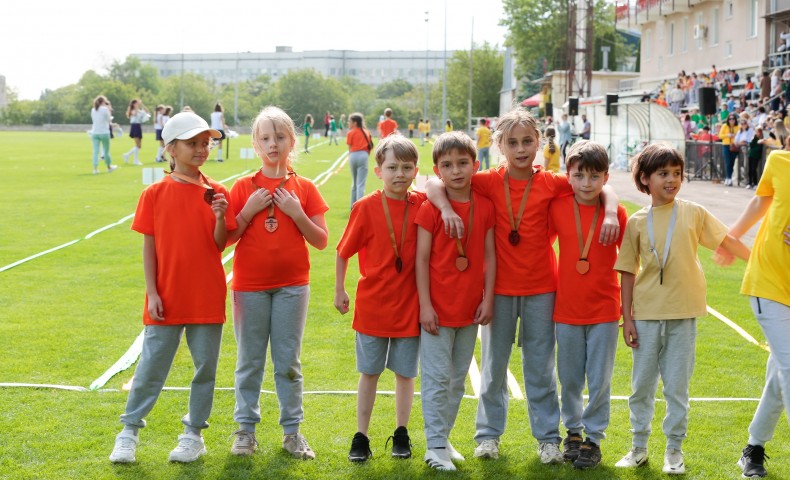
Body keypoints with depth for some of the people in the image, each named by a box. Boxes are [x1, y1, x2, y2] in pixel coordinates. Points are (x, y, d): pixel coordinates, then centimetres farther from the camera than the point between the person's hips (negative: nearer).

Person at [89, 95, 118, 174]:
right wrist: (109, 112, 10)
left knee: (95, 151, 1)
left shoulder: (93, 110, 7)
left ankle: (95, 168, -5)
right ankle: (109, 167, 23)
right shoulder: (105, 109, -8)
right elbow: (109, 120, -1)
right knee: (106, 151, 10)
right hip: (104, 132, -4)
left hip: (94, 133, 4)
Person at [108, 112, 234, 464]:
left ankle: (194, 433, 22)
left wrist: (220, 218, -19)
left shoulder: (216, 193, 1)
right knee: (152, 365, 4)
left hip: (207, 298, 2)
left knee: (206, 365, 8)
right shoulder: (155, 194, -2)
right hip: (167, 299, -1)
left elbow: (220, 244, -1)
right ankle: (129, 432, 17)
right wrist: (152, 293, -6)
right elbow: (148, 246, -1)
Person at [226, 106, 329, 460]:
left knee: (288, 362, 6)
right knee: (249, 361, 8)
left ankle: (292, 431, 15)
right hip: (249, 285, 0)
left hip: (292, 285, 0)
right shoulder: (243, 187, 1)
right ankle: (245, 429, 17)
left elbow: (321, 241, 0)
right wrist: (249, 210, -13)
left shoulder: (304, 188, 2)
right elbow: (226, 237, 0)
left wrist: (296, 212, -13)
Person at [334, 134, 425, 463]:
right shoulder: (366, 207, -8)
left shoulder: (421, 204, -4)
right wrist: (339, 291, 5)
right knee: (369, 373, 9)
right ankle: (361, 437, 19)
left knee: (405, 372, 11)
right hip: (372, 304, -1)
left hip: (409, 304, 1)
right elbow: (343, 252, 0)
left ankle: (401, 434, 26)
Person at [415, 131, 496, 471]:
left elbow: (489, 256, 4)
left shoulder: (485, 207, 2)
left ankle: (443, 438, 26)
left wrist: (488, 299, 0)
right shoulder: (430, 209, -9)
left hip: (470, 309, 4)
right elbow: (422, 258, -8)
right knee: (436, 378, -1)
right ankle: (435, 446, 6)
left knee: (458, 379, 13)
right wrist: (425, 305, -12)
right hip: (438, 309, -4)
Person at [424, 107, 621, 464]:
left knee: (541, 368, 9)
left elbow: (601, 185, -1)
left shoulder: (551, 183, -4)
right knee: (494, 365, 12)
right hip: (499, 288, 0)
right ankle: (488, 434, 25)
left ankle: (548, 437, 19)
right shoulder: (490, 182, -6)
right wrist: (446, 208, -28)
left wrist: (610, 214, -19)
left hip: (541, 289, 0)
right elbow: (434, 184, -10)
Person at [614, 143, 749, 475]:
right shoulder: (637, 221, 0)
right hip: (646, 314, 1)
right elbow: (627, 272, 2)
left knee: (677, 386, 5)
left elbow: (727, 241, 9)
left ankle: (674, 450, 18)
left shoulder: (693, 213, 1)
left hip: (682, 314, 0)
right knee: (642, 385, 9)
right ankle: (639, 447, 23)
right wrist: (627, 317, 0)